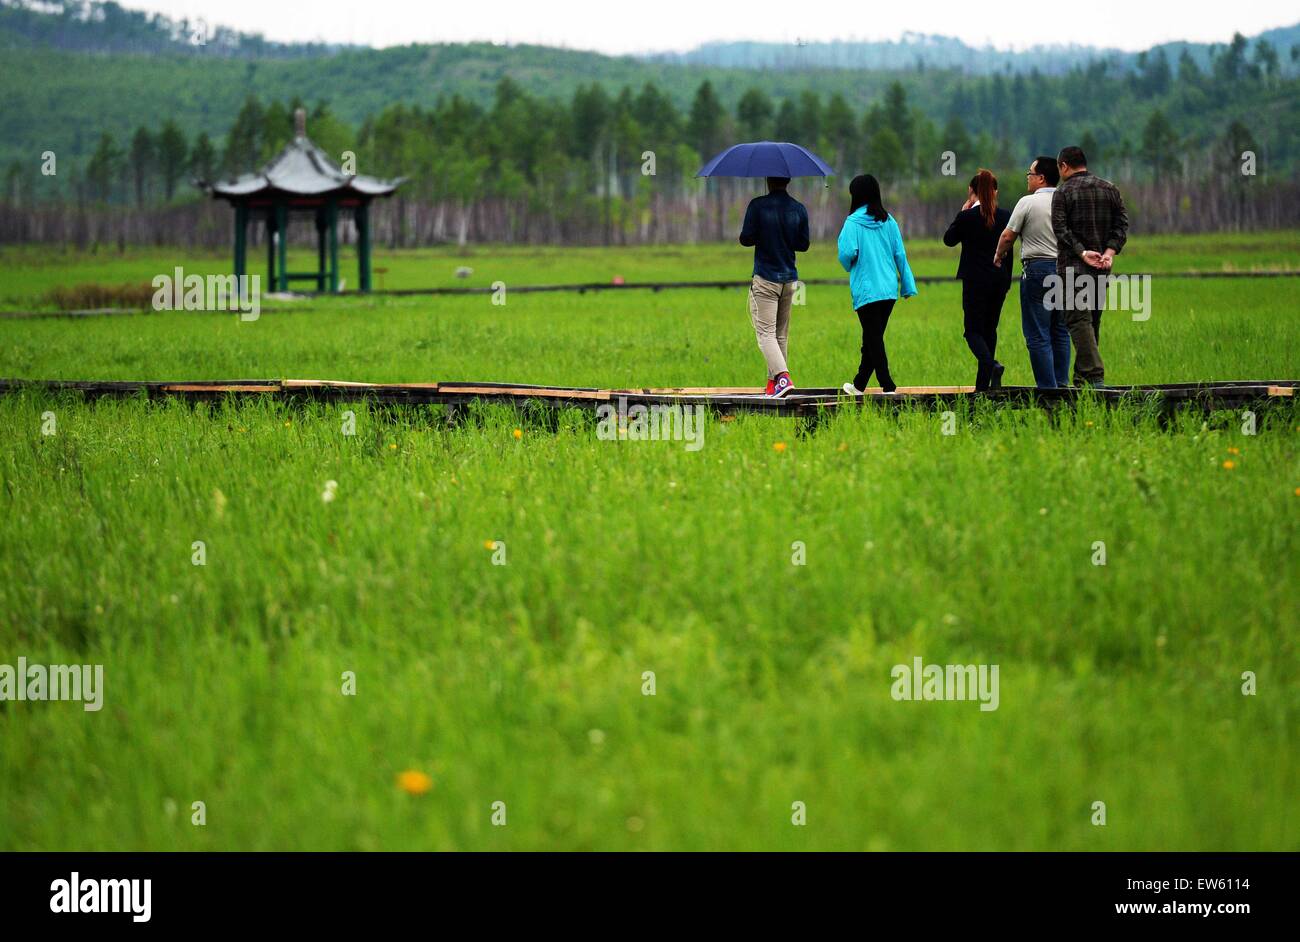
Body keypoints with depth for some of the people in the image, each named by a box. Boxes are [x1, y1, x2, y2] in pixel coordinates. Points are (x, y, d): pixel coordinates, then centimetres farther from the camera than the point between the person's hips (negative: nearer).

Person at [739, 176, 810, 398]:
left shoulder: (757, 206, -10)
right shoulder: (799, 209, 2)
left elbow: (746, 239, -9)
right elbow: (803, 245, 9)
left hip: (765, 279, -5)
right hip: (789, 279, 5)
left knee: (765, 332, -7)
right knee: (781, 334, 14)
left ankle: (782, 376, -26)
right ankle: (773, 381, 17)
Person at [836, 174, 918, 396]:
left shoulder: (853, 222, -9)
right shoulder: (888, 221, 6)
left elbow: (847, 253, -17)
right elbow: (900, 254, 6)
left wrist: (848, 266, 6)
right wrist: (908, 285, 9)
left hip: (866, 290, -5)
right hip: (889, 289, 5)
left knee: (874, 339, -2)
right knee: (873, 338, 15)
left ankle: (888, 387, -10)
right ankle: (859, 384, 26)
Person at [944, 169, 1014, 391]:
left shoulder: (967, 217, -11)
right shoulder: (1005, 216, 1)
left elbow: (949, 240, 5)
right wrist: (1007, 281, 16)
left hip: (975, 281, -4)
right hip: (999, 280, 4)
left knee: (973, 330, 1)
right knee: (989, 327, 16)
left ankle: (990, 364, -28)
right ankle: (983, 384, 17)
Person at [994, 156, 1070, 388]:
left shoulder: (1028, 203, -8)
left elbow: (1008, 236, -5)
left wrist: (998, 256, 13)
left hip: (1037, 267, -6)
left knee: (1038, 335, -4)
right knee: (1060, 332, 13)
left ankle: (1047, 387, -8)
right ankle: (1062, 384, 13)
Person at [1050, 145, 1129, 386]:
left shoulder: (1063, 192, -3)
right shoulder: (1109, 189, 12)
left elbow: (1060, 228, -14)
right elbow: (1122, 223, 4)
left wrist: (1082, 253, -16)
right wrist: (1110, 251, -5)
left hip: (1072, 265, -5)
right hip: (1102, 267, 5)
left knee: (1078, 320, -9)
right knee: (1093, 320, 13)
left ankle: (1094, 374, -23)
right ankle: (1082, 377, 16)